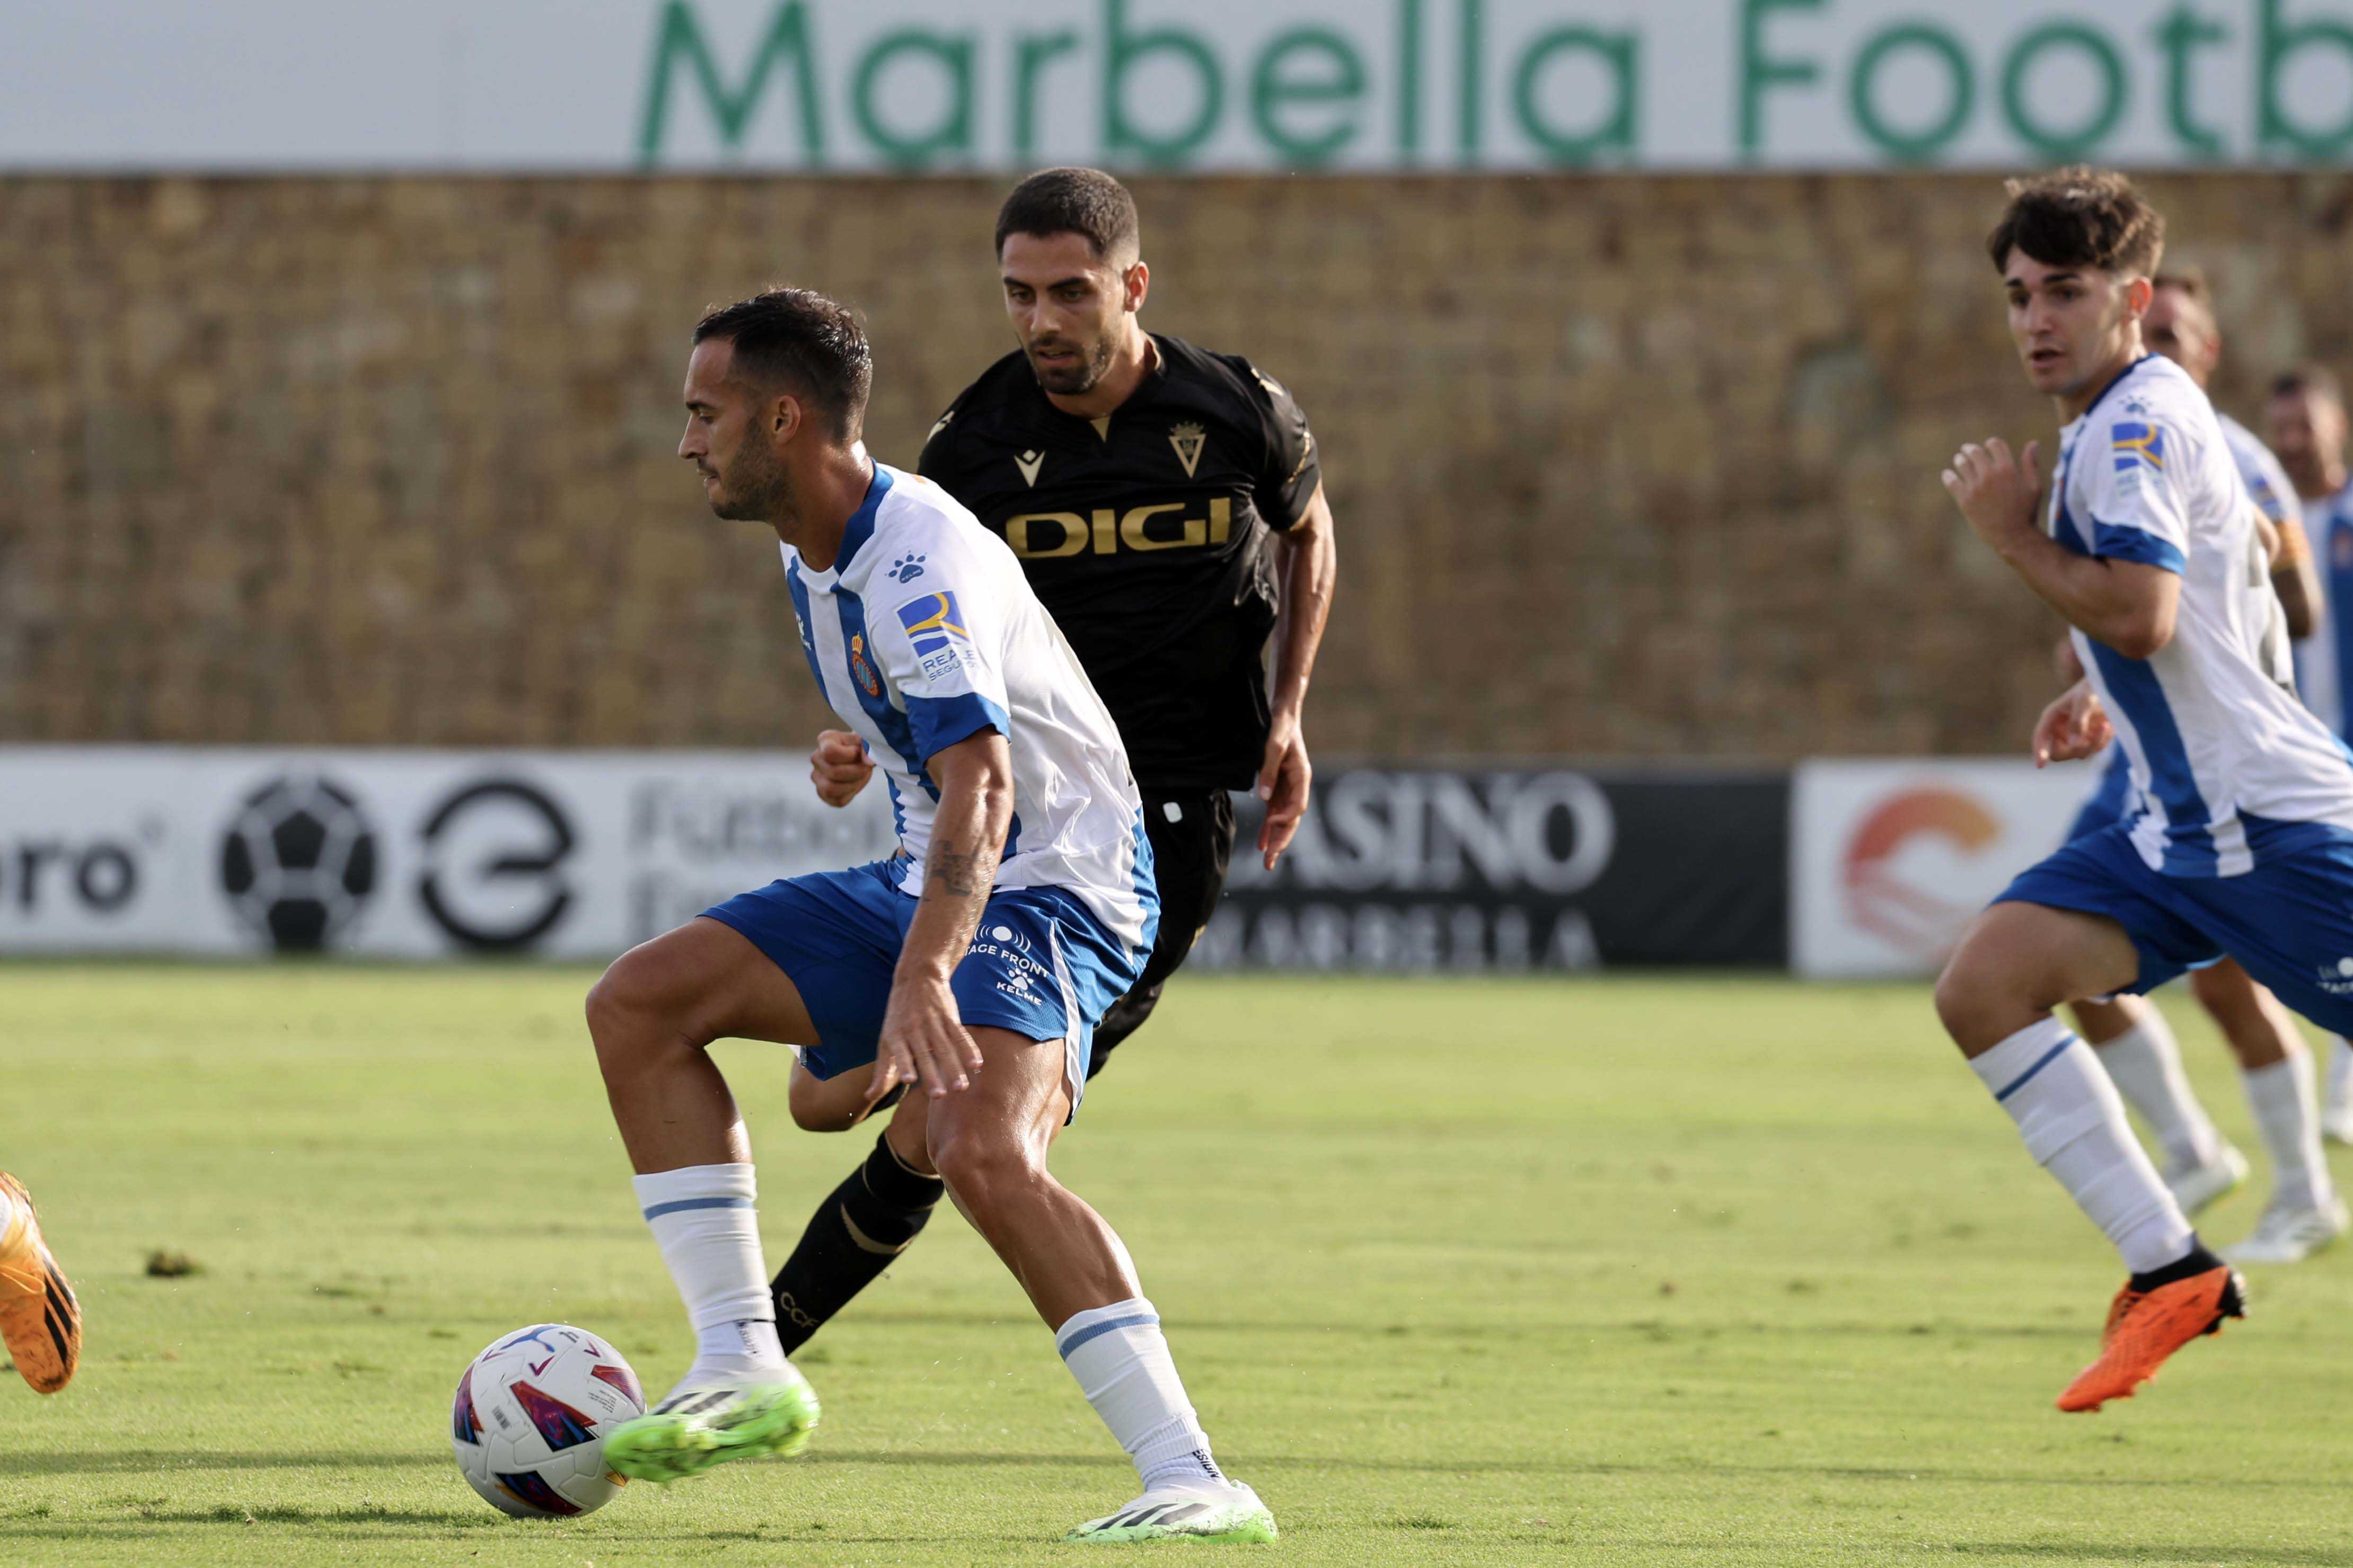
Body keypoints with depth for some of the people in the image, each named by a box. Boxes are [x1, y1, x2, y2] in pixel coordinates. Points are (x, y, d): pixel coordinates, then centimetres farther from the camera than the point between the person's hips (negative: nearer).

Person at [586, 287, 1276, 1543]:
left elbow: (982, 789, -35)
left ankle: (1195, 1486, -35)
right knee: (637, 1004, 0)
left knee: (980, 1151, -34)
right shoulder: (814, 558, 9)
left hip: (1053, 886, -10)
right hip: (926, 885, 10)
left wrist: (921, 979, -49)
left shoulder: (921, 564, -23)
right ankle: (743, 1370, -3)